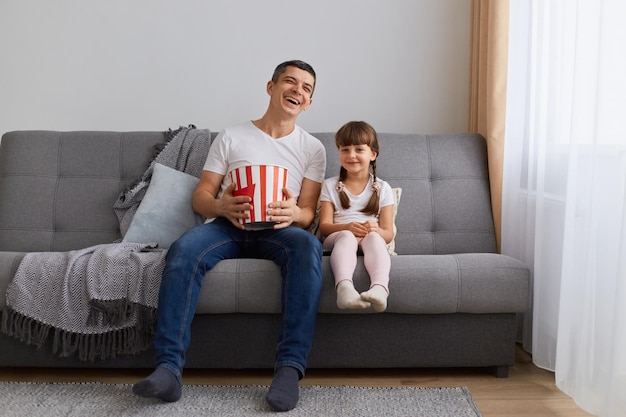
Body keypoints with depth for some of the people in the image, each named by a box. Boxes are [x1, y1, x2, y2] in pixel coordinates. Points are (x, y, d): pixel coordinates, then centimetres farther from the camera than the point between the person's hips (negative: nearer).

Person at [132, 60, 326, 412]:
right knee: (184, 249, -32)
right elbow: (200, 197, 9)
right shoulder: (231, 137, 16)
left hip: (277, 231, 0)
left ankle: (290, 367, -38)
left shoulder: (313, 149, 16)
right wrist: (221, 206, -15)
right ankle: (169, 367, -33)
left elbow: (308, 213, 7)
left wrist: (293, 214, -19)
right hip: (226, 226, 1)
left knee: (308, 245, -35)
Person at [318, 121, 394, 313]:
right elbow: (324, 226, 2)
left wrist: (376, 230, -20)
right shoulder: (330, 185, 13)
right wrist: (347, 227, -21)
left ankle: (379, 288, -60)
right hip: (338, 238, 0)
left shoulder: (382, 188, 12)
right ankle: (344, 286, -62)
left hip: (374, 240, 1)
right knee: (347, 236, -36)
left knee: (373, 237, -35)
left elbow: (388, 234, 5)